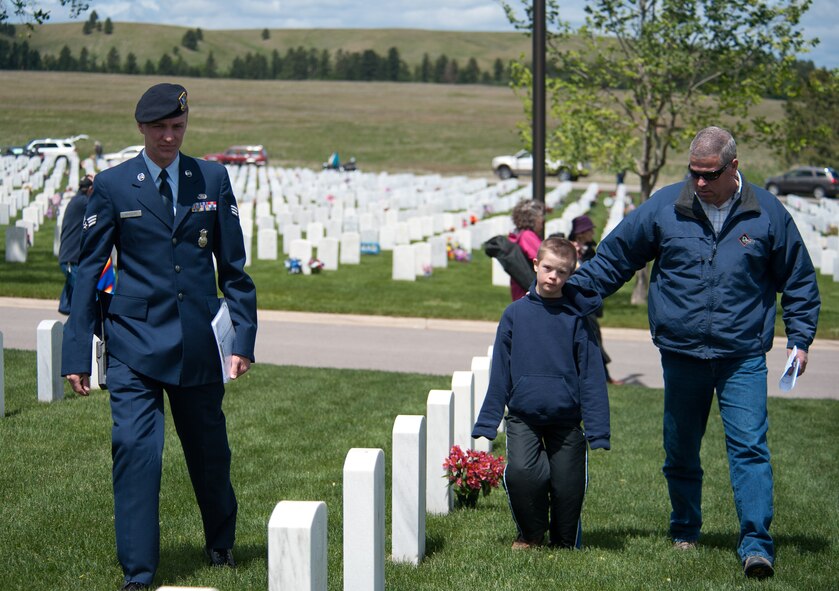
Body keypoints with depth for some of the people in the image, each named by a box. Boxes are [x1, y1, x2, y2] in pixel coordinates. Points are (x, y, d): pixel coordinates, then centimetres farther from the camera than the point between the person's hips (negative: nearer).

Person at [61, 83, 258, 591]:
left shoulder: (213, 179, 5)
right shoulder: (112, 185, 0)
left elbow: (232, 264, 9)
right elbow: (89, 270, 2)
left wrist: (244, 336, 3)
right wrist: (78, 353, -2)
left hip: (197, 344, 2)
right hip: (135, 343, -2)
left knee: (209, 450, 14)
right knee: (135, 449, -10)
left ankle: (221, 545, 38)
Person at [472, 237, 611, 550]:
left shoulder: (576, 318, -1)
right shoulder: (516, 313, 1)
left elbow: (591, 375, 1)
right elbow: (500, 370, 6)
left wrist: (598, 429, -3)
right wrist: (487, 420, 4)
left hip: (566, 418, 0)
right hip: (523, 417, 0)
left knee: (568, 485, 1)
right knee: (521, 472, -19)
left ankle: (565, 544, 27)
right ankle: (531, 534, 8)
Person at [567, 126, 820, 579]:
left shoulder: (767, 214, 0)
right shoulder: (664, 207, 0)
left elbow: (798, 281, 11)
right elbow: (614, 258, 11)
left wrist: (799, 339, 5)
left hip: (743, 359, -2)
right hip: (681, 356, 2)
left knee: (749, 447, -12)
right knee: (680, 452, 13)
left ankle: (756, 545, -13)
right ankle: (684, 532, 31)